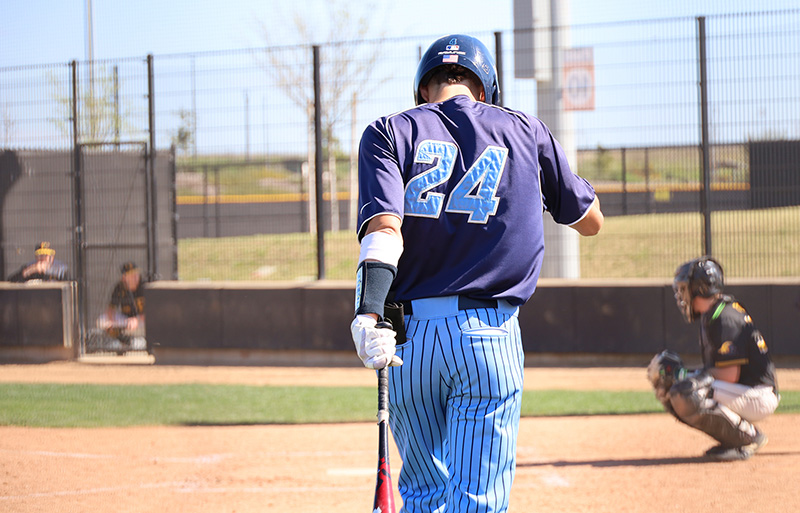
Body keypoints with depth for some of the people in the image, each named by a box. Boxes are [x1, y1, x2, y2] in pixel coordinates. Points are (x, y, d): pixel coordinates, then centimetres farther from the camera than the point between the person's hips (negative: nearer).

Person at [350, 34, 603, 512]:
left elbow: (384, 226, -12)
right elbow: (591, 221, 23)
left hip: (406, 335, 1)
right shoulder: (526, 131, 10)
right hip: (489, 335, -1)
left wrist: (369, 311, -24)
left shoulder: (390, 132, 7)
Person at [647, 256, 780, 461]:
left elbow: (730, 375, -24)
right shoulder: (710, 316, 13)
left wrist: (684, 374, -15)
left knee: (685, 395, -28)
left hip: (759, 398, -10)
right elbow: (719, 369, 14)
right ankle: (731, 438, 7)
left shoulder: (726, 319, -19)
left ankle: (750, 436, -14)